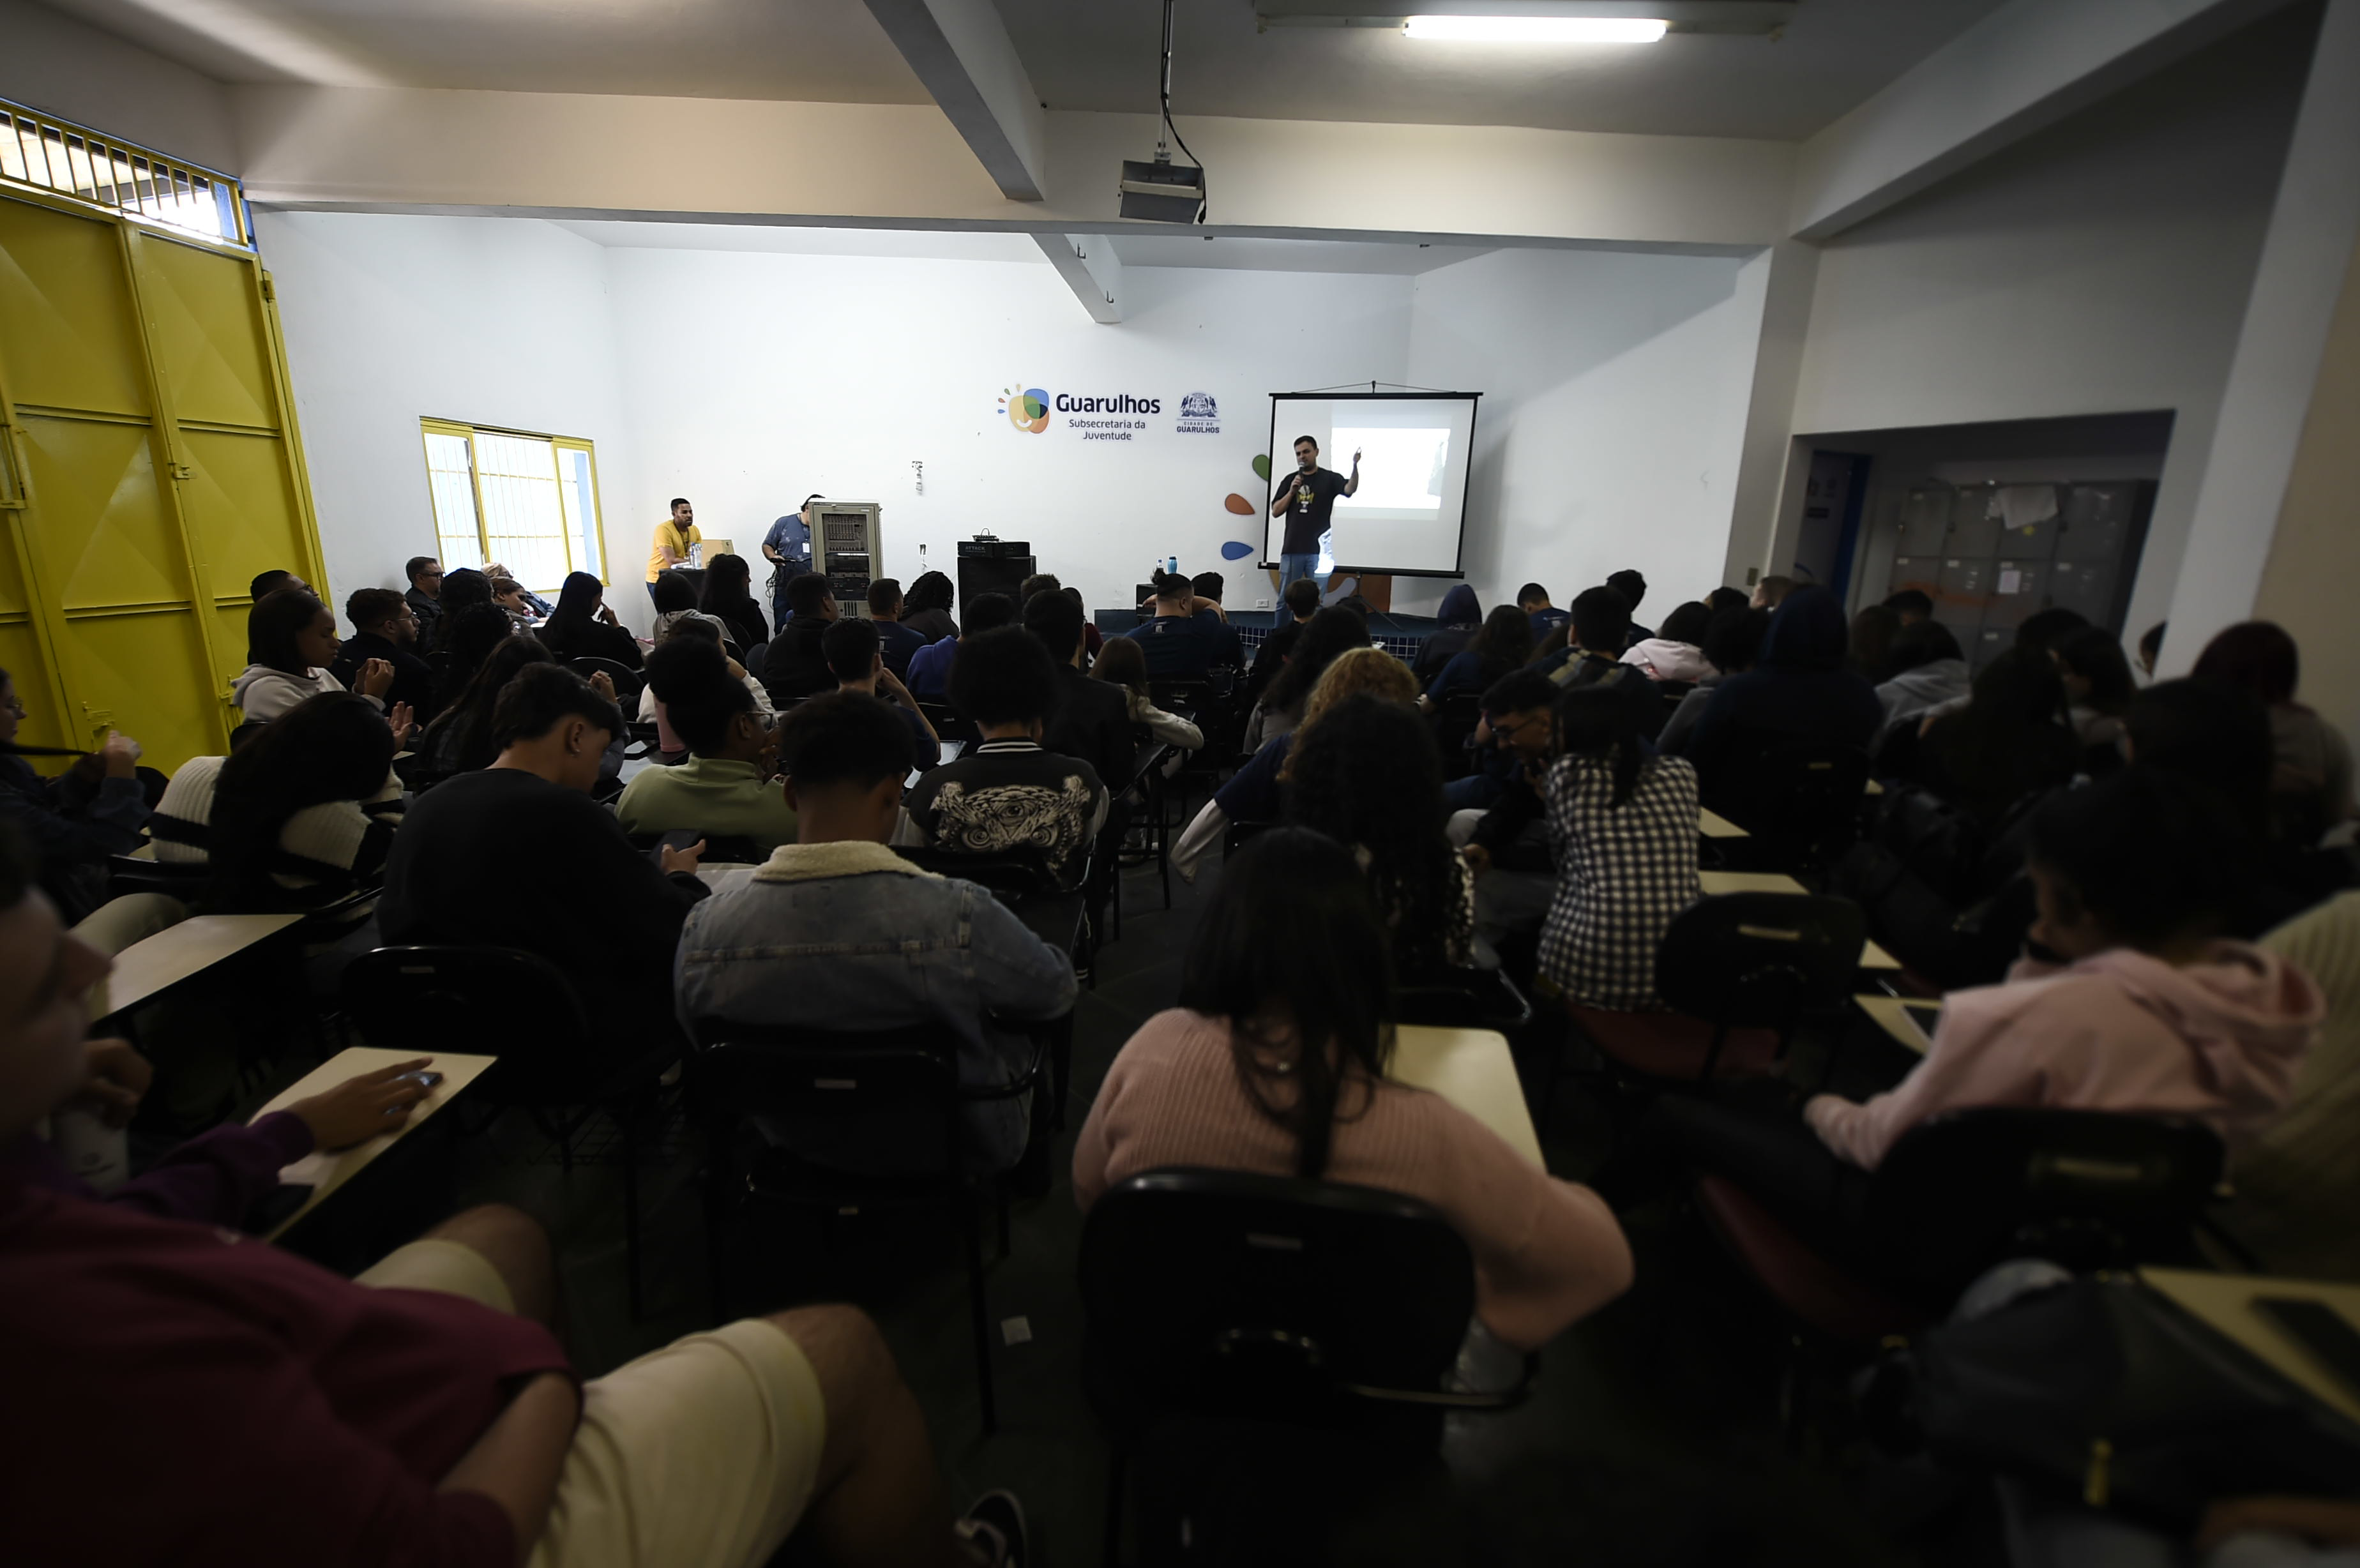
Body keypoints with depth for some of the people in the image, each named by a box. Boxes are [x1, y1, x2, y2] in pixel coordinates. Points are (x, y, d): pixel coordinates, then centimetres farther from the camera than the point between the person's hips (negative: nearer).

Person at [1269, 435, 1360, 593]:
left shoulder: (1329, 478, 3)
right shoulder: (1290, 480, 12)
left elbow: (1350, 489, -16)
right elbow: (1275, 512, 7)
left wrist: (1355, 466, -33)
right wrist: (1292, 492, -7)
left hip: (1318, 550, -2)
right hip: (1291, 549, 2)